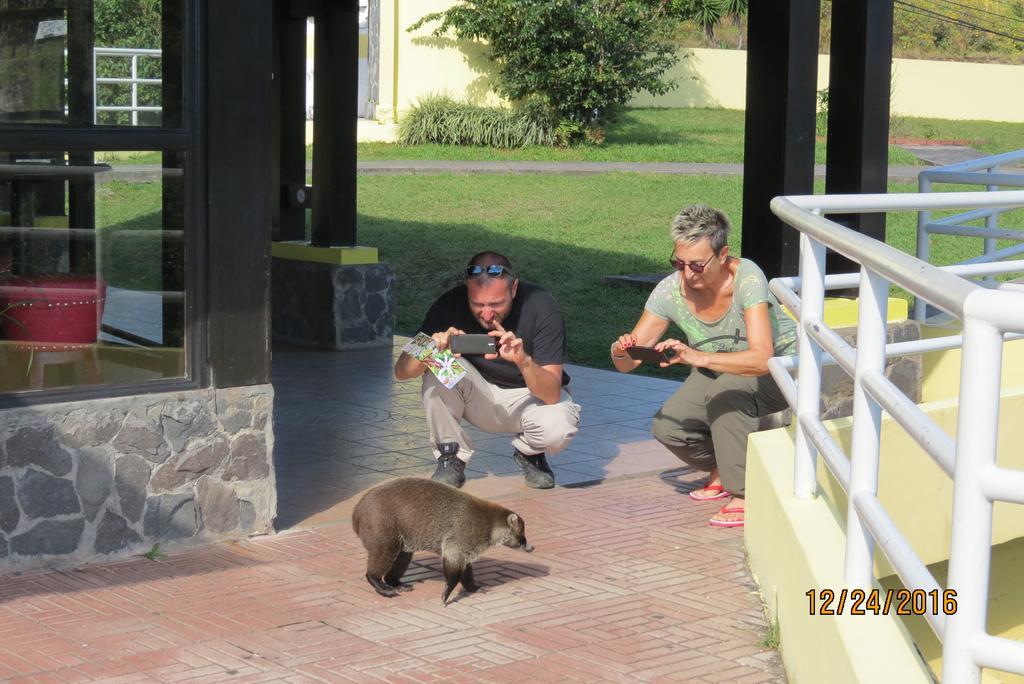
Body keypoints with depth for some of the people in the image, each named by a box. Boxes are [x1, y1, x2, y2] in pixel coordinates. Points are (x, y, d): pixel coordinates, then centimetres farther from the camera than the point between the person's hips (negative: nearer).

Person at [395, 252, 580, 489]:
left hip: (533, 392, -1)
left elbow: (551, 394, -30)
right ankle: (450, 459, -9)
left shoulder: (541, 307, -26)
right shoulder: (451, 304, -21)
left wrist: (523, 361, -50)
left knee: (557, 428, -34)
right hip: (479, 394, 2)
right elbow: (402, 371, -23)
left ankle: (529, 452, 3)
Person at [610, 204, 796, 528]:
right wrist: (621, 351, -40)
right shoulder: (669, 291, -19)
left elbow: (761, 359, -42)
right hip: (719, 373, 5)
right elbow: (627, 364, -16)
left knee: (725, 391, -35)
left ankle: (745, 494, -20)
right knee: (667, 427, -17)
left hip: (781, 368, -5)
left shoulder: (746, 278, -31)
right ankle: (723, 470, 13)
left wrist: (700, 358, -55)